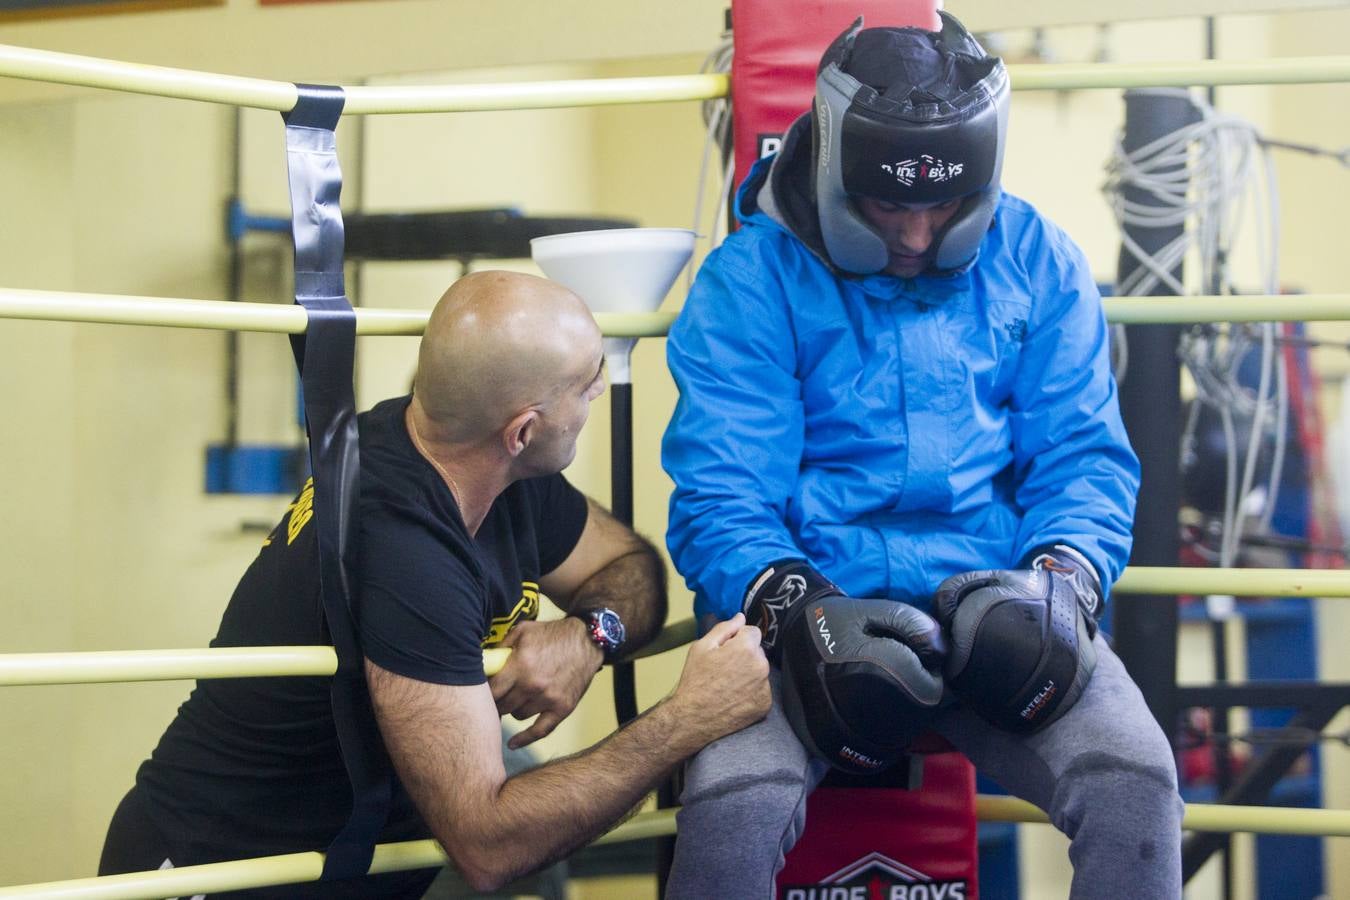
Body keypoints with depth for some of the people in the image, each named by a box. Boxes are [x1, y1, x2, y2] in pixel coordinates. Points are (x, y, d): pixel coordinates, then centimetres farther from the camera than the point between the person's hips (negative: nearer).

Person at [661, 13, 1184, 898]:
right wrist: (796, 608, -24)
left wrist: (1066, 576, -14)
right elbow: (719, 492, -5)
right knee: (731, 807, -31)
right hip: (808, 606, -2)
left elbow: (1083, 454, 8)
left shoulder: (1038, 262, 9)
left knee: (1135, 782, -26)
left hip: (994, 597, 2)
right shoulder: (749, 282, 0)